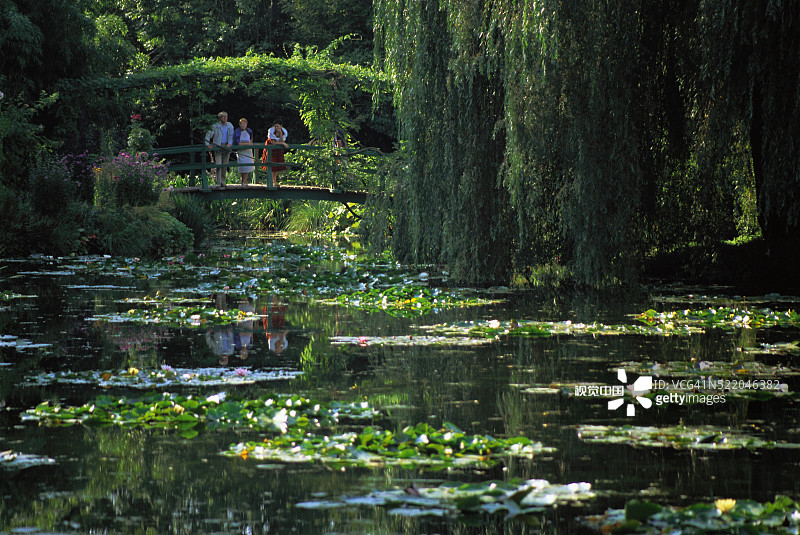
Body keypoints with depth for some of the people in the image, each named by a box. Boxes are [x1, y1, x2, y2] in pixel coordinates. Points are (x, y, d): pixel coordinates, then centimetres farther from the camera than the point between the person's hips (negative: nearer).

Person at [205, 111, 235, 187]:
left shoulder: (230, 126, 8)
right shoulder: (215, 126, -3)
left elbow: (231, 135, 8)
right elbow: (208, 135, -5)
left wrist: (230, 143, -9)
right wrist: (207, 144, -17)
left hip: (226, 147, 3)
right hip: (218, 147, -3)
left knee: (225, 166, 5)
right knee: (218, 165, -12)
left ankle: (223, 183, 12)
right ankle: (218, 183, -13)